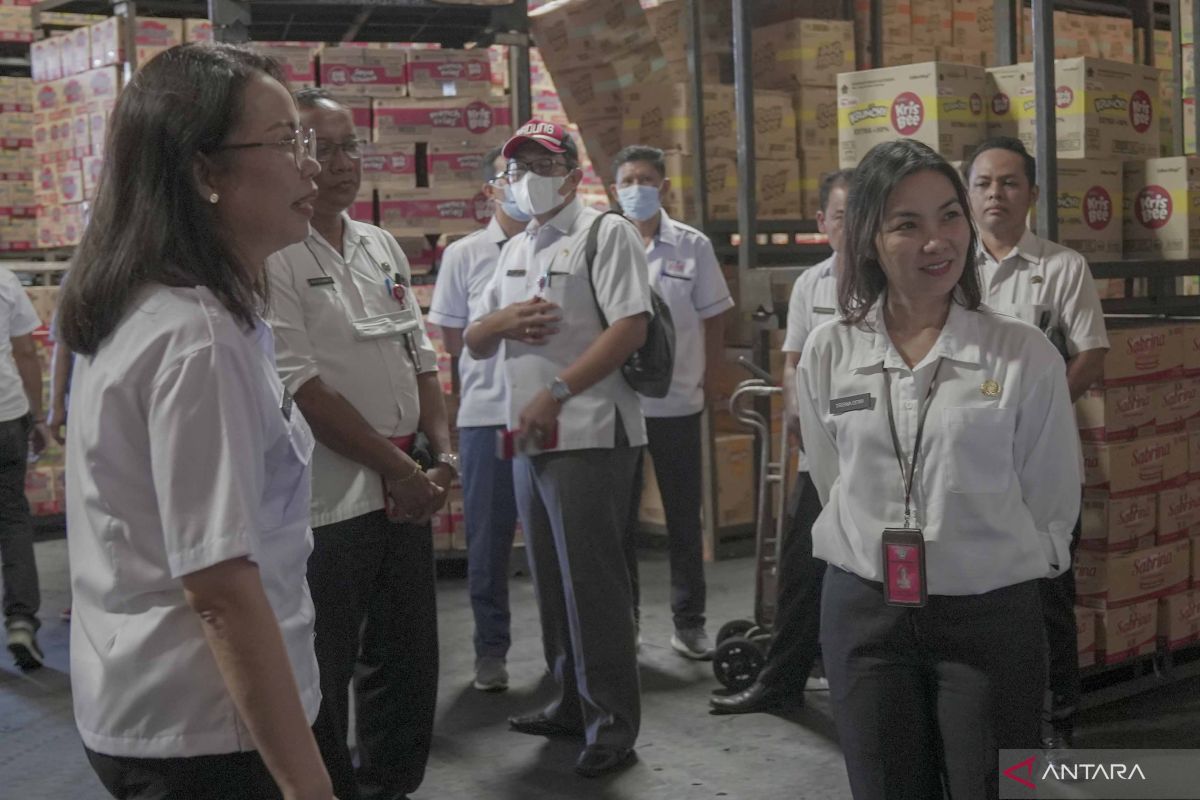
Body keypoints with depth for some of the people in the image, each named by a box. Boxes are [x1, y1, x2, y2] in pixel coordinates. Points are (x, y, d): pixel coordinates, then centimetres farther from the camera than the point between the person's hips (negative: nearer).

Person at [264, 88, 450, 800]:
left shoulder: (381, 246, 12)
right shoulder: (270, 257, -13)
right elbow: (302, 388, -18)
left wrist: (442, 450, 3)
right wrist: (397, 467, -14)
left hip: (405, 491, 8)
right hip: (328, 500, -8)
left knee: (408, 658, 19)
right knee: (323, 677, 5)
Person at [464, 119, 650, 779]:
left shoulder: (606, 233, -4)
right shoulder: (515, 250, 19)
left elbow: (629, 329, -15)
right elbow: (474, 343, 21)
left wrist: (556, 392, -18)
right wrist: (500, 321, -3)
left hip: (589, 435, -8)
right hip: (530, 437, 8)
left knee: (592, 581, -4)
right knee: (551, 577, 14)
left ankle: (612, 723, 7)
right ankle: (572, 703, 27)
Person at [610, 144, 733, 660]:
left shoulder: (693, 245, 1)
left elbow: (713, 320, 6)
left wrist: (708, 382, 2)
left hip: (678, 403, 0)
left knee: (684, 517, 9)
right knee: (619, 517, 9)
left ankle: (689, 621, 21)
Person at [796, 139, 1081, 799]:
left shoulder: (1024, 354, -8)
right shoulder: (827, 353, -1)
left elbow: (1049, 504, -1)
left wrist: (979, 564, 4)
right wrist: (878, 554, 11)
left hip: (990, 616, -2)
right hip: (863, 614, 2)